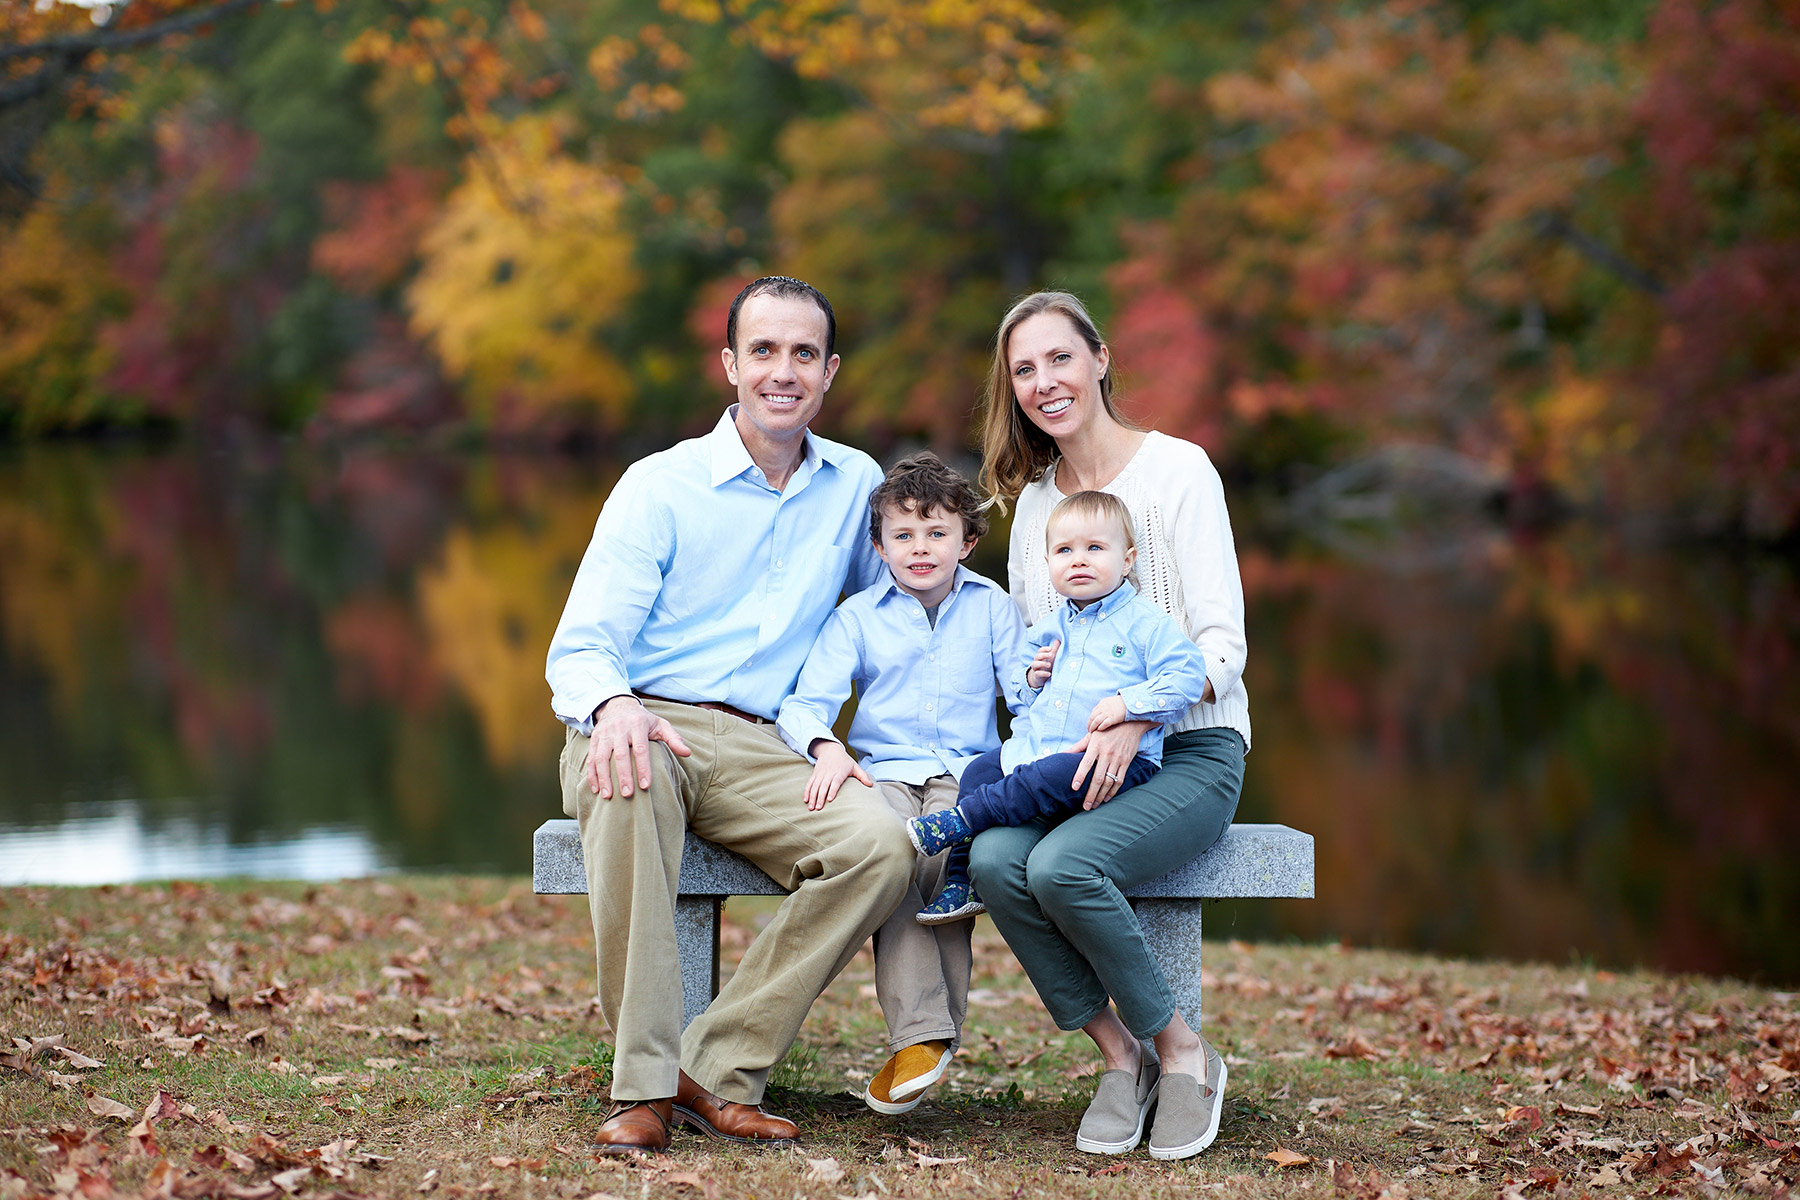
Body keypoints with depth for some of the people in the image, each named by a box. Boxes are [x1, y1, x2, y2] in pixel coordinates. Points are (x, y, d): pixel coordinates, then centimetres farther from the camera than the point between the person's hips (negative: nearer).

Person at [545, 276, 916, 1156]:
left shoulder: (857, 486, 13)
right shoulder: (659, 487, 2)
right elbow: (580, 649, -5)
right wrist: (612, 706, -31)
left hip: (759, 753, 3)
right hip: (647, 725, -3)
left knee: (882, 845, -28)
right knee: (630, 785, -40)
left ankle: (718, 1073, -22)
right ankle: (642, 1088, -35)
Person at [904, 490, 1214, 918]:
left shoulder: (1146, 623, -3)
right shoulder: (1048, 629, 18)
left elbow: (1185, 679, -14)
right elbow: (1025, 698, 32)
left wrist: (1126, 703, -24)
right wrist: (1032, 678, 7)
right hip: (1036, 748, 7)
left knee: (1053, 775, -34)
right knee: (979, 770, -4)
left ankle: (960, 822, -30)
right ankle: (960, 881, 0)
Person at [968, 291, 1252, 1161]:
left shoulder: (1177, 469, -4)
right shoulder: (1033, 496, 14)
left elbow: (1222, 645, -11)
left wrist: (1136, 716, -27)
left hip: (1188, 747, -5)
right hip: (1066, 754, 5)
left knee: (1061, 866, -32)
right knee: (994, 858, -27)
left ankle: (1182, 1051, -9)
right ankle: (1120, 1054, -10)